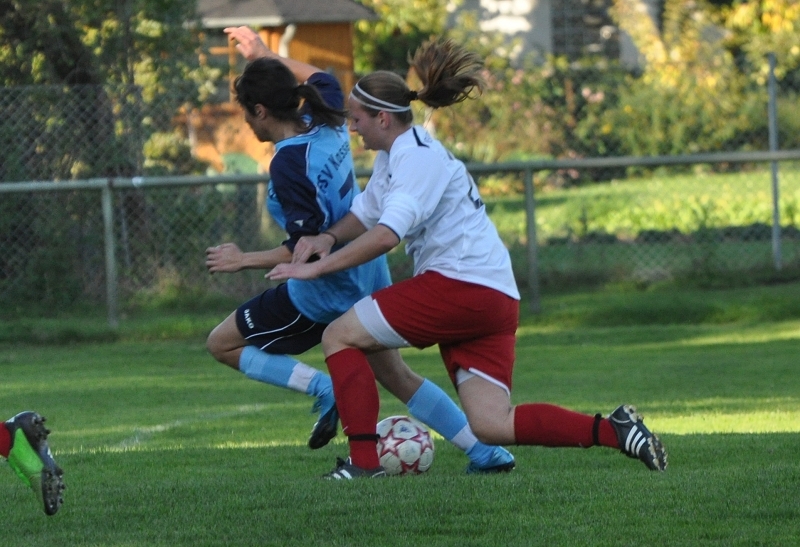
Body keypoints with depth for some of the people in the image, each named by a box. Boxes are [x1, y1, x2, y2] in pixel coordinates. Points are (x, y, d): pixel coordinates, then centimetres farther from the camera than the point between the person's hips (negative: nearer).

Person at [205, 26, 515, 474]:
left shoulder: (289, 163, -25)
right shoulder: (328, 126, -2)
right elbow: (324, 79, 24)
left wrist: (244, 261, -17)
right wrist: (265, 56, 29)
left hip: (325, 292, -8)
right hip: (369, 280, 8)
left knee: (223, 344, 4)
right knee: (398, 376, 19)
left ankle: (324, 389, -9)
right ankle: (489, 453, 12)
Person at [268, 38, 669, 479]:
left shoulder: (417, 156, -11)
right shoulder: (393, 155, 19)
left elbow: (386, 234, -22)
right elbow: (364, 214, 26)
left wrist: (316, 268, -19)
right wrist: (327, 238, 4)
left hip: (464, 284, -10)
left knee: (339, 336, -3)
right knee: (491, 425, 0)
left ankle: (363, 461, -9)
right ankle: (614, 430, -5)